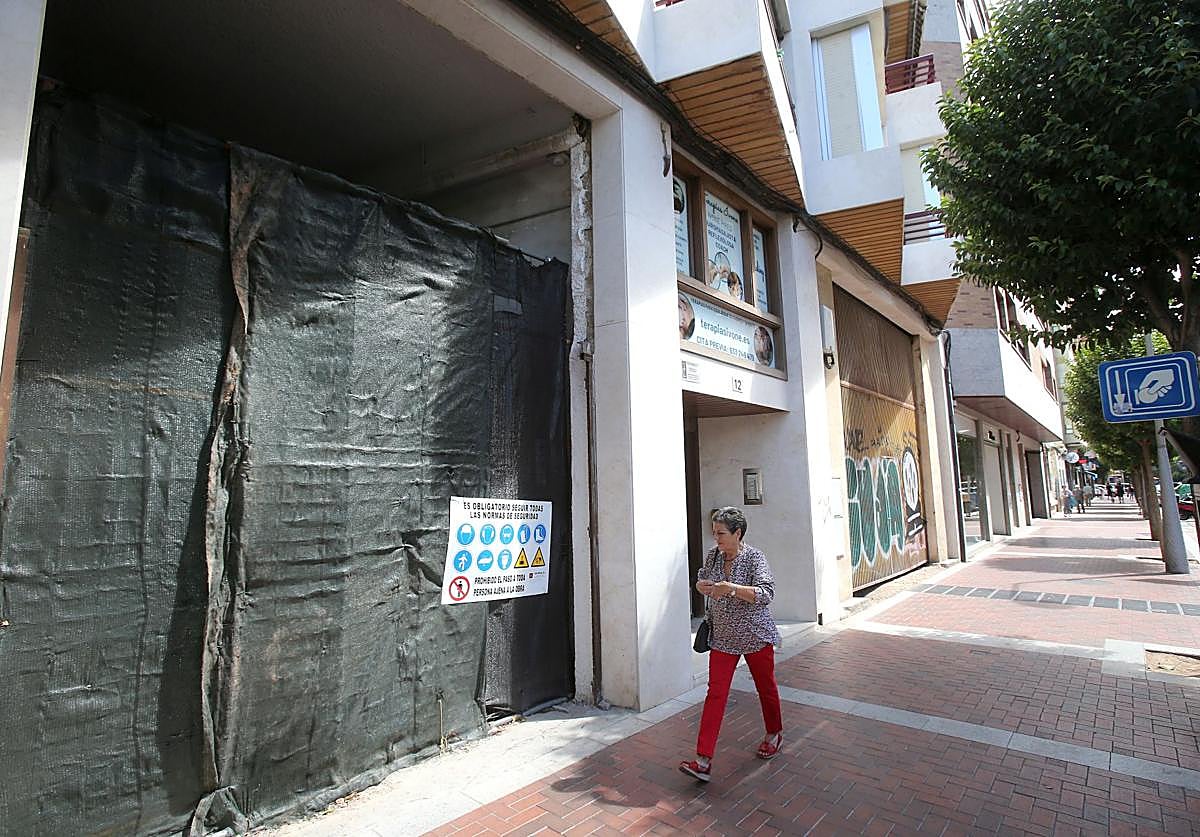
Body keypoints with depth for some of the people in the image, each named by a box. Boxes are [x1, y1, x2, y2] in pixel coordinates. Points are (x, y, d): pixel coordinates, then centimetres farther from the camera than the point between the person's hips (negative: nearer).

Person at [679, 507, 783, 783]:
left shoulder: (754, 557, -17)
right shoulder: (712, 555, -1)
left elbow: (766, 594, -27)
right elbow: (702, 582, 15)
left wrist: (731, 588, -38)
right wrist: (702, 586, -9)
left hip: (755, 636, -3)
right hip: (723, 638, 3)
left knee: (766, 687, 17)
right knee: (715, 693, -3)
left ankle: (774, 734, 45)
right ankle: (703, 760, -3)